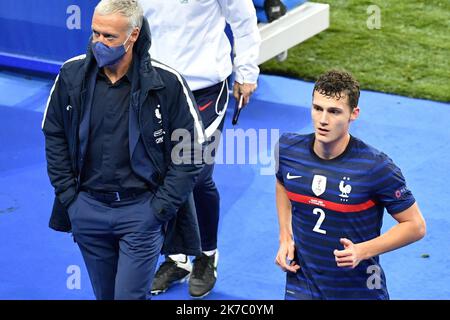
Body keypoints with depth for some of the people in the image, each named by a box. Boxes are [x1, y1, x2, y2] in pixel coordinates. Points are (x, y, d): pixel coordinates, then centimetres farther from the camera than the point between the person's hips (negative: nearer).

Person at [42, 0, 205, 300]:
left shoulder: (166, 82, -13)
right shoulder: (72, 74, -4)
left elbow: (190, 151, -6)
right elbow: (54, 134, 9)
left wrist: (160, 207, -10)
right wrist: (68, 193, 2)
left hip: (142, 210, -4)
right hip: (88, 207, 4)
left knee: (130, 295, -5)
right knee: (105, 294, 16)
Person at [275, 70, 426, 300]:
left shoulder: (376, 167, -21)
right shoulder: (288, 148, -8)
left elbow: (415, 226, -12)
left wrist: (362, 251, -24)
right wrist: (285, 238, 5)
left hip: (359, 290, -3)